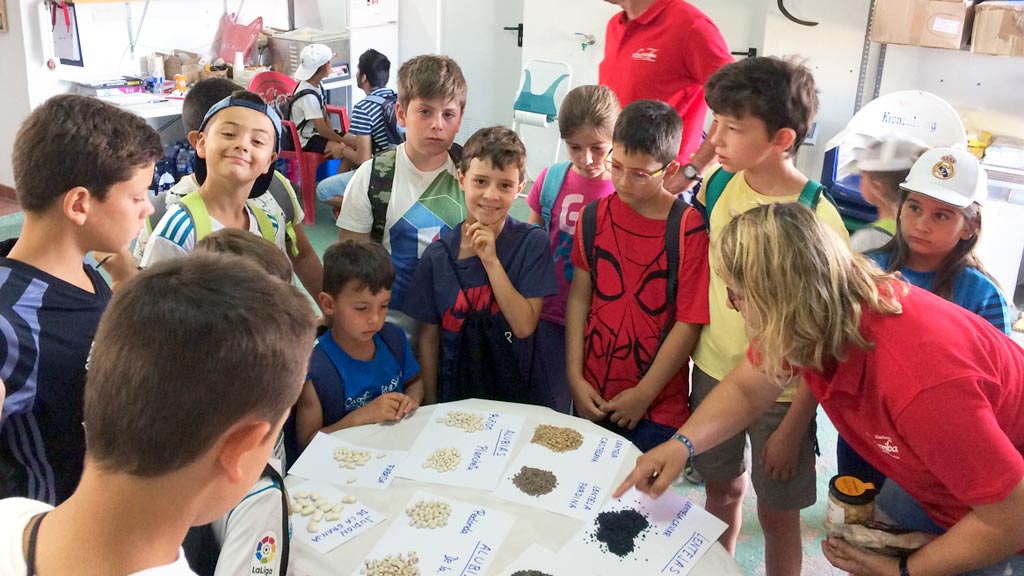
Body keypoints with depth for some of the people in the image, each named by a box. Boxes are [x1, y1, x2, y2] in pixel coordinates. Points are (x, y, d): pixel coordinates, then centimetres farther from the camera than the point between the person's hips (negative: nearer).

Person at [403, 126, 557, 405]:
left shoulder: (532, 243, -6)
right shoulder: (438, 255, -3)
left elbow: (524, 326, -11)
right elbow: (428, 336, 3)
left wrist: (491, 261, -17)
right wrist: (430, 403, 3)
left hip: (518, 394, -1)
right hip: (454, 397, 1)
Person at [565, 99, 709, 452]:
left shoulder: (688, 229, -14)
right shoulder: (595, 215, -1)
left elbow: (689, 323, -13)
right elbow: (579, 296, 2)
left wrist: (643, 395, -10)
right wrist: (574, 378, -2)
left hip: (658, 407, -4)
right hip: (592, 398, 4)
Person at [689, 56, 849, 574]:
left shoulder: (819, 221, -21)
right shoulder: (717, 183, -7)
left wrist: (793, 427, -13)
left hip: (780, 391, -4)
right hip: (713, 370, 5)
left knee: (777, 511, 12)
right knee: (721, 488, 22)